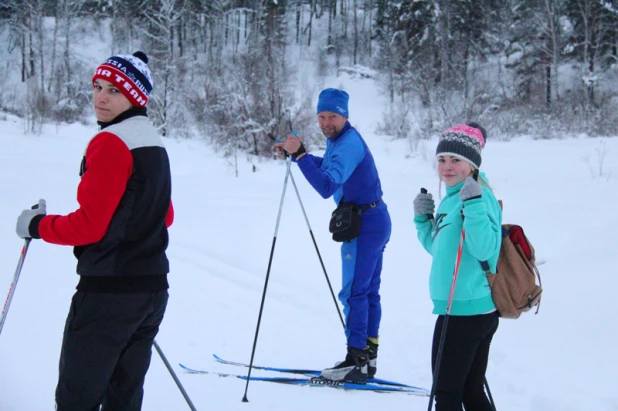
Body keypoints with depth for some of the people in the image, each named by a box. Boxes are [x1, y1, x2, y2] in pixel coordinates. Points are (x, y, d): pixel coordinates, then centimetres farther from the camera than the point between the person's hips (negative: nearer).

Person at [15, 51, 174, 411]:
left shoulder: (110, 142, -14)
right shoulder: (154, 143, 13)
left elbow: (89, 225, -16)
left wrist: (36, 226, -3)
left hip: (108, 290, -9)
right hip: (153, 287, 9)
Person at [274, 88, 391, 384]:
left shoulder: (348, 144, -22)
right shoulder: (339, 139, 9)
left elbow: (326, 186, -34)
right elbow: (327, 166, 27)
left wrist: (299, 154, -37)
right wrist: (295, 154, 13)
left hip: (365, 224, -11)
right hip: (375, 219, 11)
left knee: (354, 292, -7)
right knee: (369, 289, 13)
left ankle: (357, 362, -4)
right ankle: (368, 357, 20)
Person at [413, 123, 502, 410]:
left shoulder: (480, 196, -16)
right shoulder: (451, 199, 12)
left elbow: (485, 249, -28)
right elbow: (439, 249, 25)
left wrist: (473, 204, -33)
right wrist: (423, 219, 12)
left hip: (466, 311, -10)